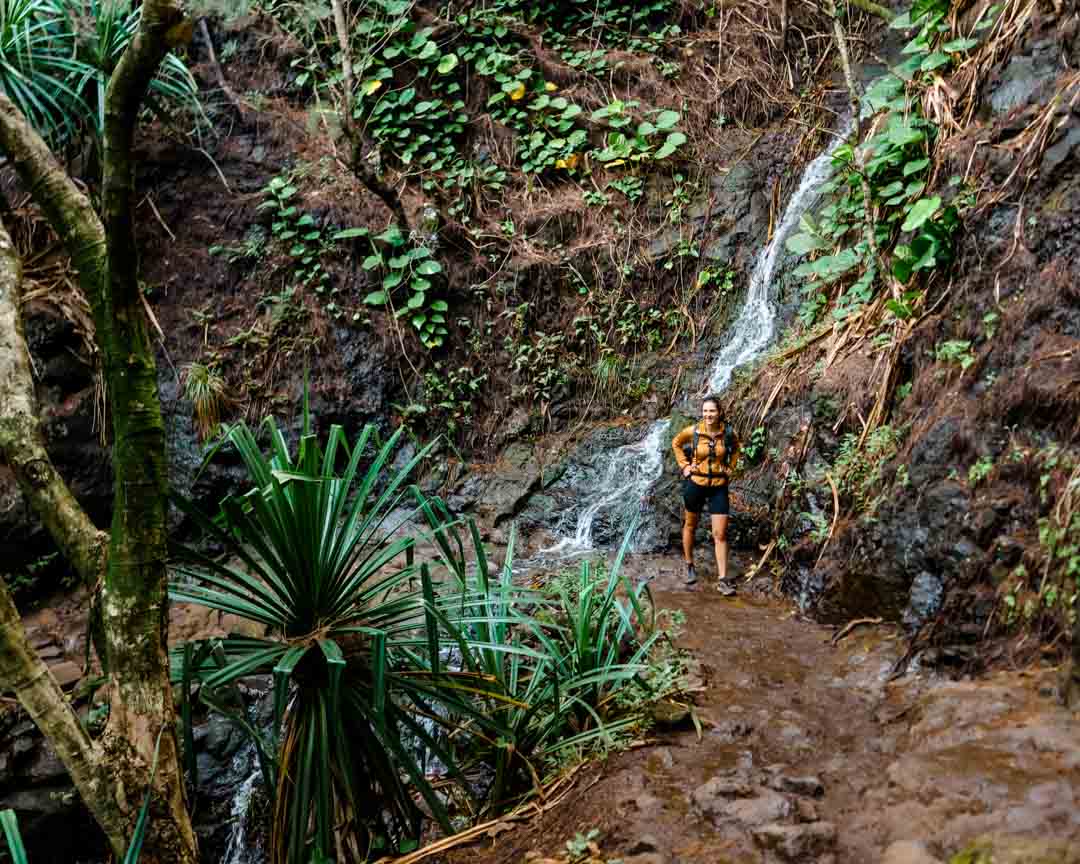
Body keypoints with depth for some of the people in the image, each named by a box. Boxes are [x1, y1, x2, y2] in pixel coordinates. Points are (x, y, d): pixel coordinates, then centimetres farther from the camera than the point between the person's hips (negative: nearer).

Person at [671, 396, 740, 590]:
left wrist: (730, 467, 5)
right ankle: (689, 565, 38)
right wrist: (684, 465, 1)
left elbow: (735, 448, 14)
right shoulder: (693, 431, -12)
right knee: (690, 526, 17)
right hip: (695, 484, 0)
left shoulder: (728, 432, -9)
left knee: (720, 535, -3)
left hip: (719, 487, 0)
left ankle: (722, 580, 1)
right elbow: (676, 443, 8)